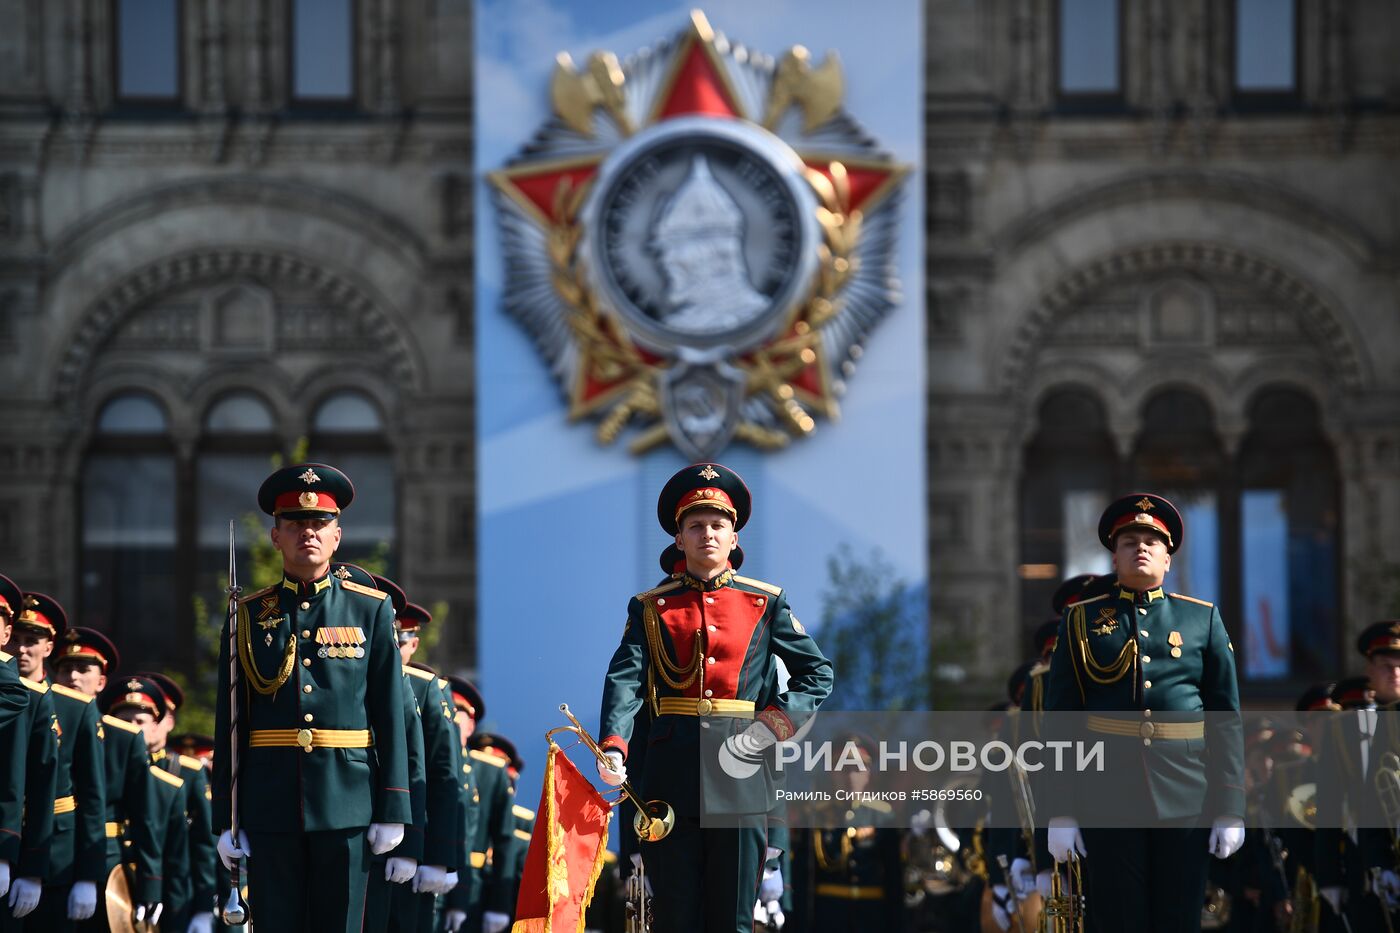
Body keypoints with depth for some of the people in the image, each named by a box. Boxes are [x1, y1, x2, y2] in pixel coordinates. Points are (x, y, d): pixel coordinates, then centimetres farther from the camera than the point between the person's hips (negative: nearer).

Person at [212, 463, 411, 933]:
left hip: (347, 803, 0)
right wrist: (226, 819, 1)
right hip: (271, 807, 0)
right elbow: (228, 725, 6)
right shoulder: (248, 616, 6)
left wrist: (392, 809, -1)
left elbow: (390, 714, 4)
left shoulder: (370, 610, 6)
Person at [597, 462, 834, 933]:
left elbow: (818, 673, 10)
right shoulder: (650, 608, 9)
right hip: (672, 769, 0)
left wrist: (775, 724, -8)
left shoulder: (766, 602, 11)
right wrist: (612, 747, -24)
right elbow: (626, 679, -5)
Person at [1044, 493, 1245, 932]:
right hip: (1109, 795, -1)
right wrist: (1060, 811, -4)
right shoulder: (1082, 621, 7)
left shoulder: (1203, 619, 9)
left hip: (1185, 797, 1)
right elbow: (1060, 719, 3)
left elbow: (1227, 718, 6)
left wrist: (1230, 809, -1)